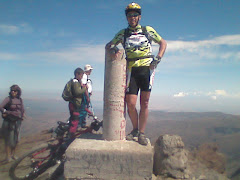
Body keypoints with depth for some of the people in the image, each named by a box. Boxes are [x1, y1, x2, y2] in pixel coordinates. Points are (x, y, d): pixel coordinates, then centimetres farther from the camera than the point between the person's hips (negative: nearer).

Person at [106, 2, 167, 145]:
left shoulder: (148, 30, 9)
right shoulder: (123, 33, 11)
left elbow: (163, 43, 15)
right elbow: (108, 45, 14)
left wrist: (158, 59, 1)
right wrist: (114, 49, -10)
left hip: (147, 69, 0)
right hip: (132, 70, 1)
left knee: (144, 104, 1)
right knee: (131, 104, -5)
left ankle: (142, 133, 12)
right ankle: (135, 129, 19)